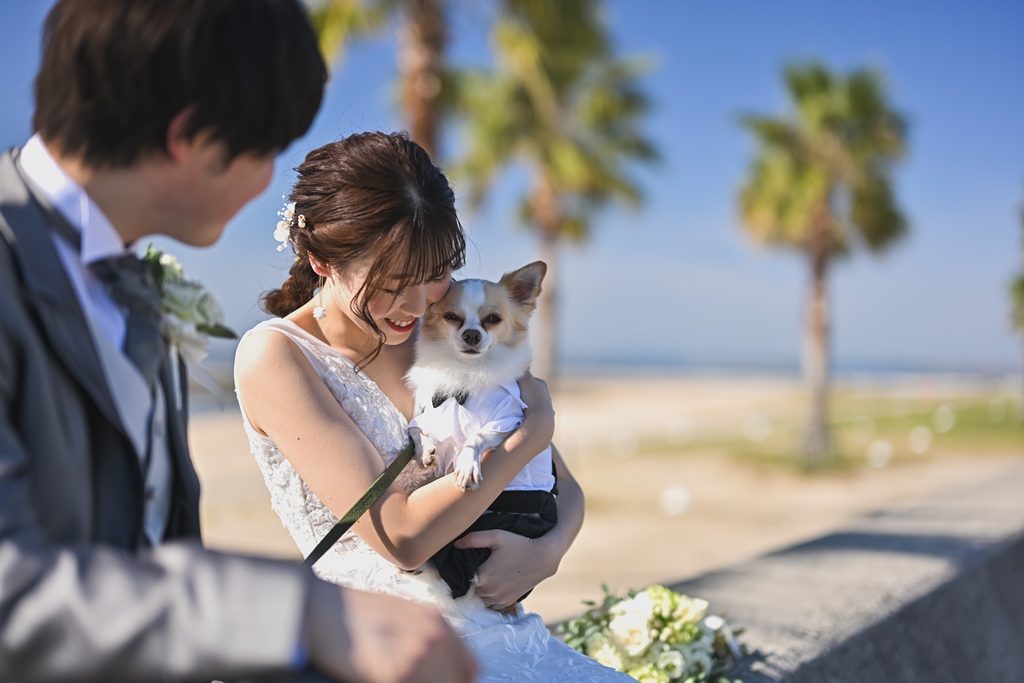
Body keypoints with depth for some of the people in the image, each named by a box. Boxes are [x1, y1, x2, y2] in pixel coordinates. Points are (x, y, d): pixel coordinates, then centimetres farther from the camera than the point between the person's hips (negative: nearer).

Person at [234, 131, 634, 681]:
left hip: (503, 632, 6)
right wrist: (533, 429, -7)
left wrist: (546, 552, -8)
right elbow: (401, 536, -15)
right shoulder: (273, 357, -8)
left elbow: (563, 487, 15)